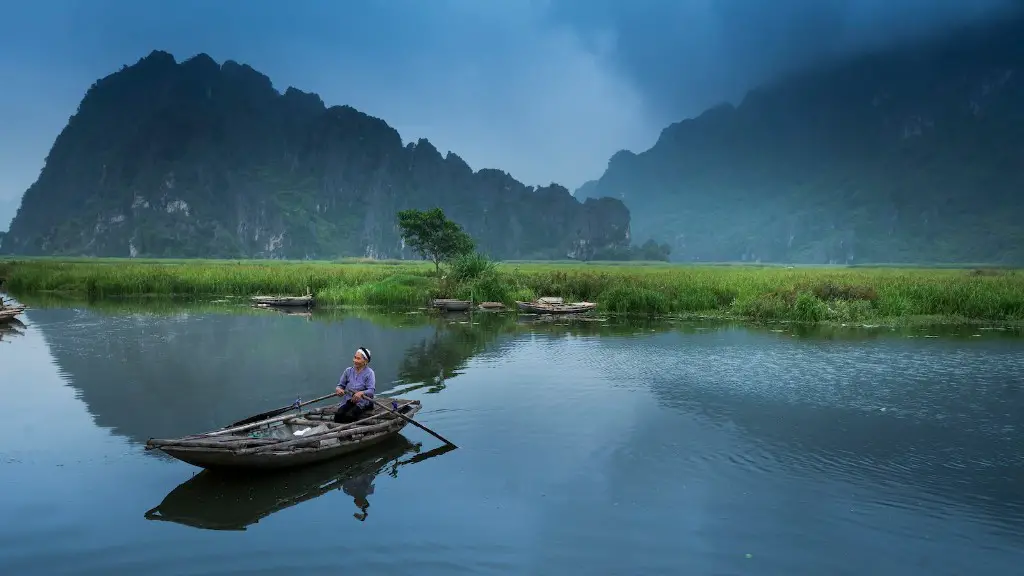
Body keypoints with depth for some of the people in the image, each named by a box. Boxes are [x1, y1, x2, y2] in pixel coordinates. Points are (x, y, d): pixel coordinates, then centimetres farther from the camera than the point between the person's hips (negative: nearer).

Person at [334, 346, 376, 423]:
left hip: (363, 402, -4)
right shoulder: (348, 371, 8)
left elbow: (371, 391, -15)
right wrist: (338, 389, -14)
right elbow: (341, 385, 10)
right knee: (338, 416, -21)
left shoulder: (369, 372, -6)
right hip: (348, 401, 4)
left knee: (349, 416, -28)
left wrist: (361, 393, -34)